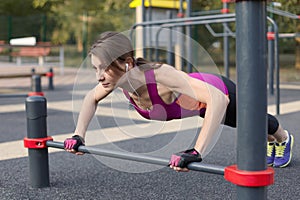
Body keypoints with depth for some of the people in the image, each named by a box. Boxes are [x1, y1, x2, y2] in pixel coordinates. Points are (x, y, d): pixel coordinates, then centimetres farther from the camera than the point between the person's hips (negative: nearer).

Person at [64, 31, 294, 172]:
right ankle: (269, 141, 69)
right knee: (246, 126, 36)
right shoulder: (118, 76, -28)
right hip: (193, 100, 5)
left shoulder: (159, 74, -48)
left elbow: (217, 98, -56)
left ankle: (284, 138, 65)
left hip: (221, 93, -5)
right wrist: (79, 136, -14)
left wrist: (196, 152, -61)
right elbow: (92, 98, -5)